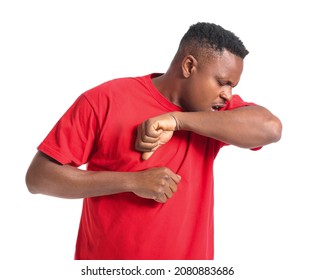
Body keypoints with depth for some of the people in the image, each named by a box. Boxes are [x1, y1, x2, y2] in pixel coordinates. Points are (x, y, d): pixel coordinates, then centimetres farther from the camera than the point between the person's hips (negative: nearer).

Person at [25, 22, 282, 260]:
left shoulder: (216, 111, 0)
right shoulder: (105, 101, -12)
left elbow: (270, 128, -18)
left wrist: (177, 120, -23)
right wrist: (133, 181, -22)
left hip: (188, 256, 4)